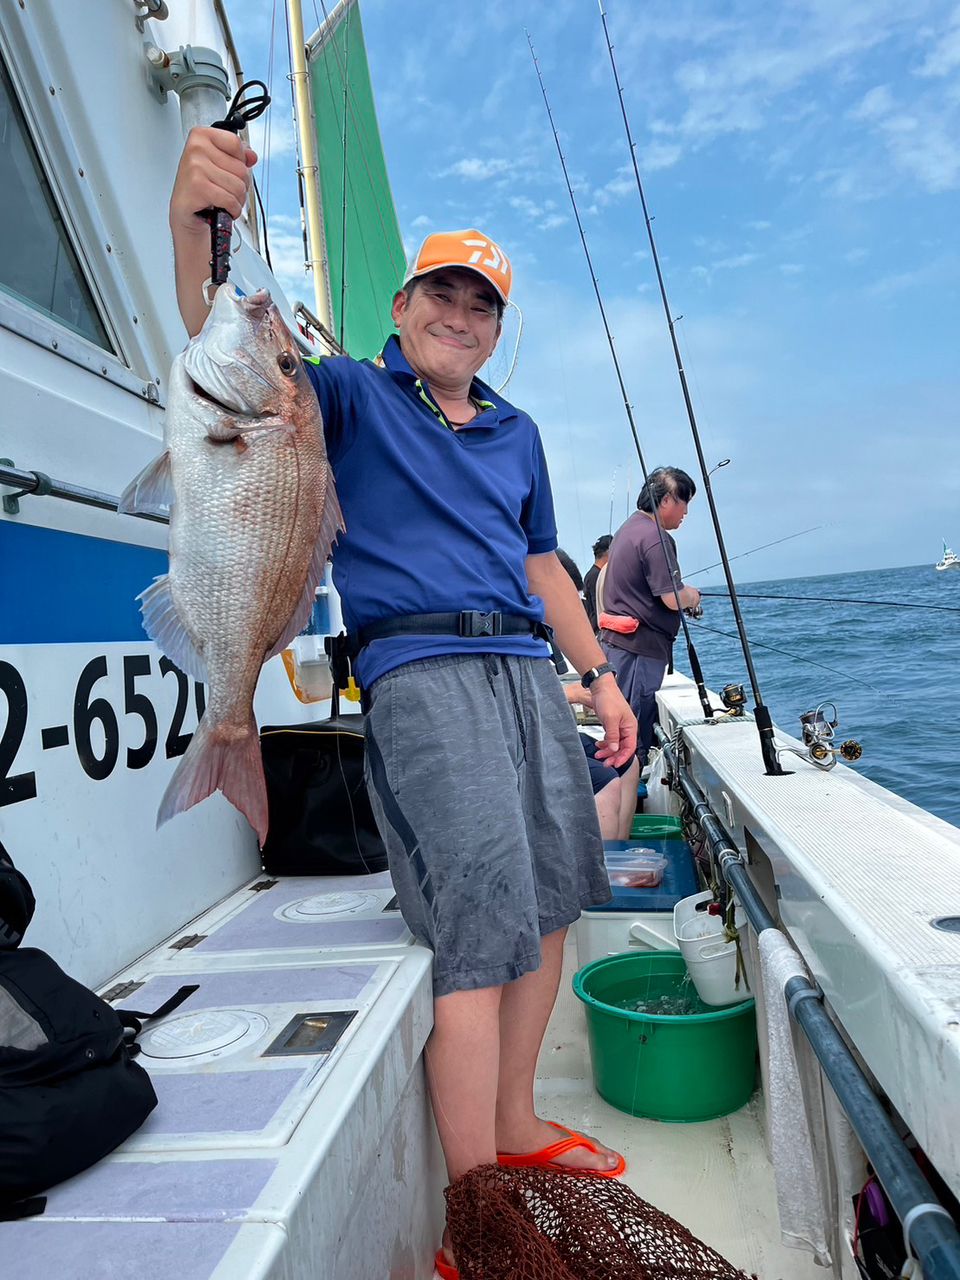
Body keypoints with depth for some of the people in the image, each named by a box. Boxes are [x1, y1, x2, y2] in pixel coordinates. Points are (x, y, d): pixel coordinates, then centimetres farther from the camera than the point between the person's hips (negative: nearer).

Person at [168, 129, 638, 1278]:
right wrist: (194, 223, -29)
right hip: (419, 668, -7)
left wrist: (599, 675, 19)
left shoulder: (516, 431, 22)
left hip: (526, 667, 7)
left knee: (554, 896, 9)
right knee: (485, 921, -14)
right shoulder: (353, 395, 6)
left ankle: (515, 1125, 28)